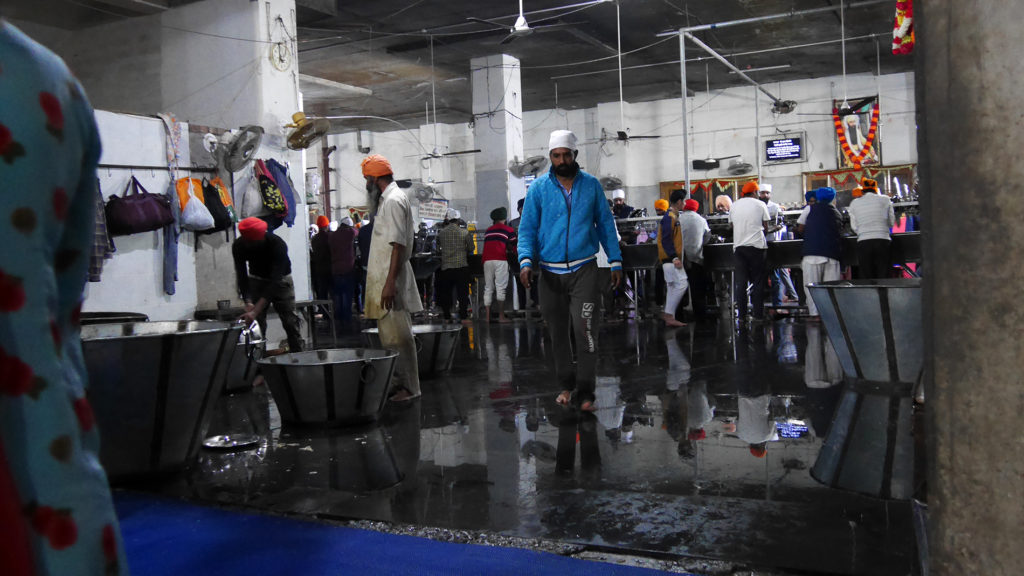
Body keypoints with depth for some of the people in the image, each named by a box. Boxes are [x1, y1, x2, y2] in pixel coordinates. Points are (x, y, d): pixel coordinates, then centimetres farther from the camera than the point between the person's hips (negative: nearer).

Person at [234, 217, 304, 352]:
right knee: (256, 324, -8)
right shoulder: (239, 246, -22)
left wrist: (255, 311, -45)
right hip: (257, 279, 2)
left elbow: (275, 280, -38)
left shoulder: (277, 244, -34)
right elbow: (242, 277, -19)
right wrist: (248, 303, -37)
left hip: (281, 280, -2)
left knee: (290, 322, -8)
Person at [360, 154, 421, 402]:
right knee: (390, 335, 15)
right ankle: (398, 382, 22)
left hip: (391, 280, -11)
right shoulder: (387, 199, 18)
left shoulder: (394, 200, -14)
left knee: (398, 335, -6)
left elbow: (398, 245, -21)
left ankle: (408, 387, -1)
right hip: (384, 279, 11)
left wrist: (390, 283, -25)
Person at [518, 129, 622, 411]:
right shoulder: (538, 187, 1)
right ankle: (566, 384, 26)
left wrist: (615, 261, 4)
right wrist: (526, 260, -14)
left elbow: (605, 224, 9)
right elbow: (527, 228, 1)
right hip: (550, 272, 1)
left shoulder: (591, 185, 4)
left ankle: (585, 391, -3)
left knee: (585, 330, -11)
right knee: (557, 333, 10)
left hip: (584, 269, -1)